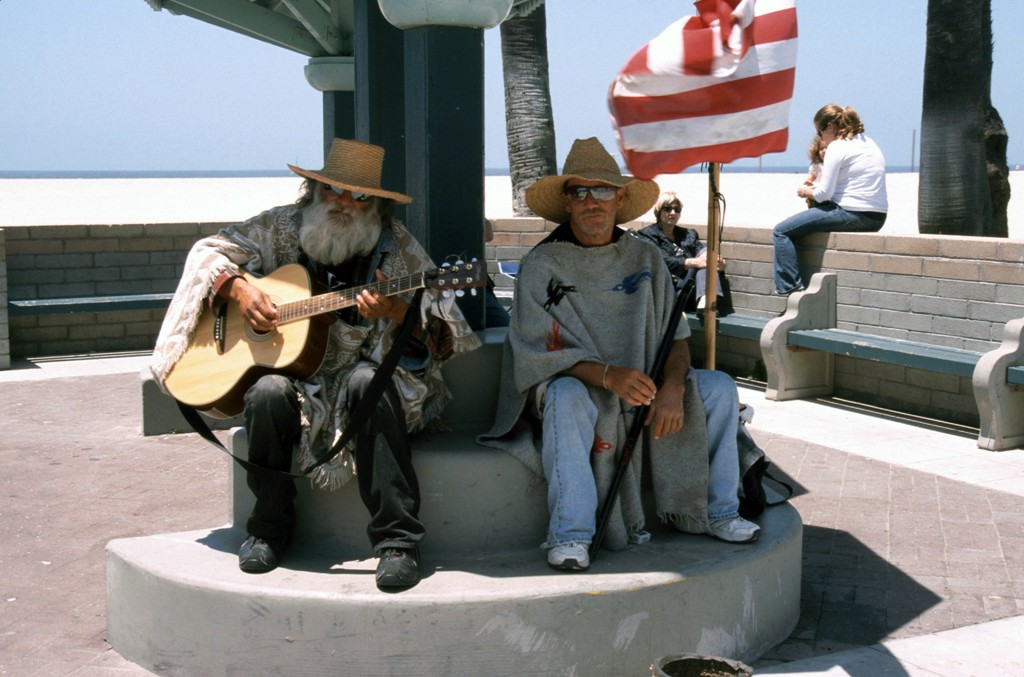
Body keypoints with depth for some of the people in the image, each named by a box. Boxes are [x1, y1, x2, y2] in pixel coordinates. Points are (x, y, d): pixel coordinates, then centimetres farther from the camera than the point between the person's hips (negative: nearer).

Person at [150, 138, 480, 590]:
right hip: (297, 375, 2)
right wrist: (239, 289, -10)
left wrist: (397, 311, -29)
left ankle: (397, 541, -32)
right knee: (268, 393, -32)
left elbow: (443, 341, -8)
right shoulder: (284, 227, 3)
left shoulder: (397, 248, -2)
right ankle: (269, 529, -8)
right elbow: (208, 252, 10)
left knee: (369, 383, -35)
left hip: (365, 372, -1)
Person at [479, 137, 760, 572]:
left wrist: (672, 388, -21)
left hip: (640, 385, 5)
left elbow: (675, 335, 0)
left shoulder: (645, 258, 4)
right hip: (574, 385, -4)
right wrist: (606, 375, -34)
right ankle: (570, 537, -32)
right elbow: (540, 352, -17)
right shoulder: (541, 265, -9)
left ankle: (716, 511, 0)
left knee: (719, 388, -12)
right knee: (568, 398, -38)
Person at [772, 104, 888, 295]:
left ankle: (790, 287, -8)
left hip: (851, 214, -10)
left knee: (781, 232, -3)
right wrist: (817, 188, 15)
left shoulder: (837, 146, -10)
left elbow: (824, 194, -14)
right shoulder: (868, 143, 17)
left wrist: (807, 192, 8)